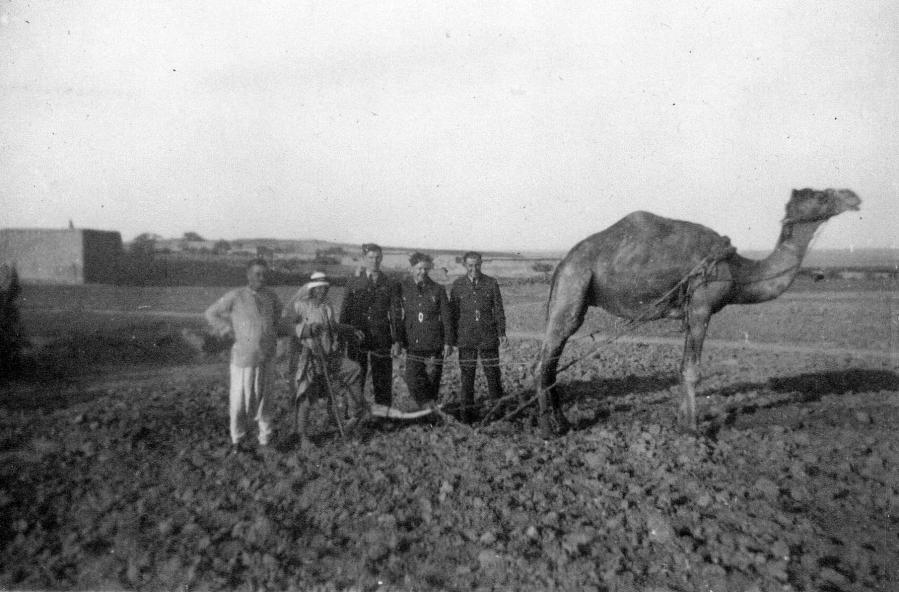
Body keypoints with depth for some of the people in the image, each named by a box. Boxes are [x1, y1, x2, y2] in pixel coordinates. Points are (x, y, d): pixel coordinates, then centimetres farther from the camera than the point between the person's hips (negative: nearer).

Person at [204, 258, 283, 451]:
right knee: (240, 399, 3)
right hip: (243, 356, -3)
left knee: (263, 398, 11)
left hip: (267, 357, 3)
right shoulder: (235, 296, -8)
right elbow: (211, 313, 2)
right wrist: (229, 331, -4)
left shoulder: (271, 295, 3)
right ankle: (236, 439, 22)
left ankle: (265, 439, 24)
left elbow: (279, 312, 26)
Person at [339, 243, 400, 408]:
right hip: (357, 338, 0)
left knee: (383, 380, 4)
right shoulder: (353, 283, 7)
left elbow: (395, 313, 2)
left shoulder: (390, 284, 7)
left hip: (382, 339, 0)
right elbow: (344, 313, 5)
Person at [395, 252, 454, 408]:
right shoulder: (402, 288, 3)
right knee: (413, 382, -10)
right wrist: (397, 340, -5)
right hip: (412, 344, 0)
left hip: (434, 346, 0)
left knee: (432, 383, 4)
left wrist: (448, 342, 0)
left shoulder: (438, 290, 4)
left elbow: (446, 318, 5)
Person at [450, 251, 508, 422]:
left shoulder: (491, 283, 3)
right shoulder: (458, 285, 3)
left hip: (488, 337, 0)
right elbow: (453, 312, 8)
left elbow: (499, 310, 6)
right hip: (466, 338, 0)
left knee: (493, 373, 4)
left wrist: (502, 333, 0)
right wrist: (452, 336, 5)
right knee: (467, 375, 3)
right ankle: (468, 411, 12)